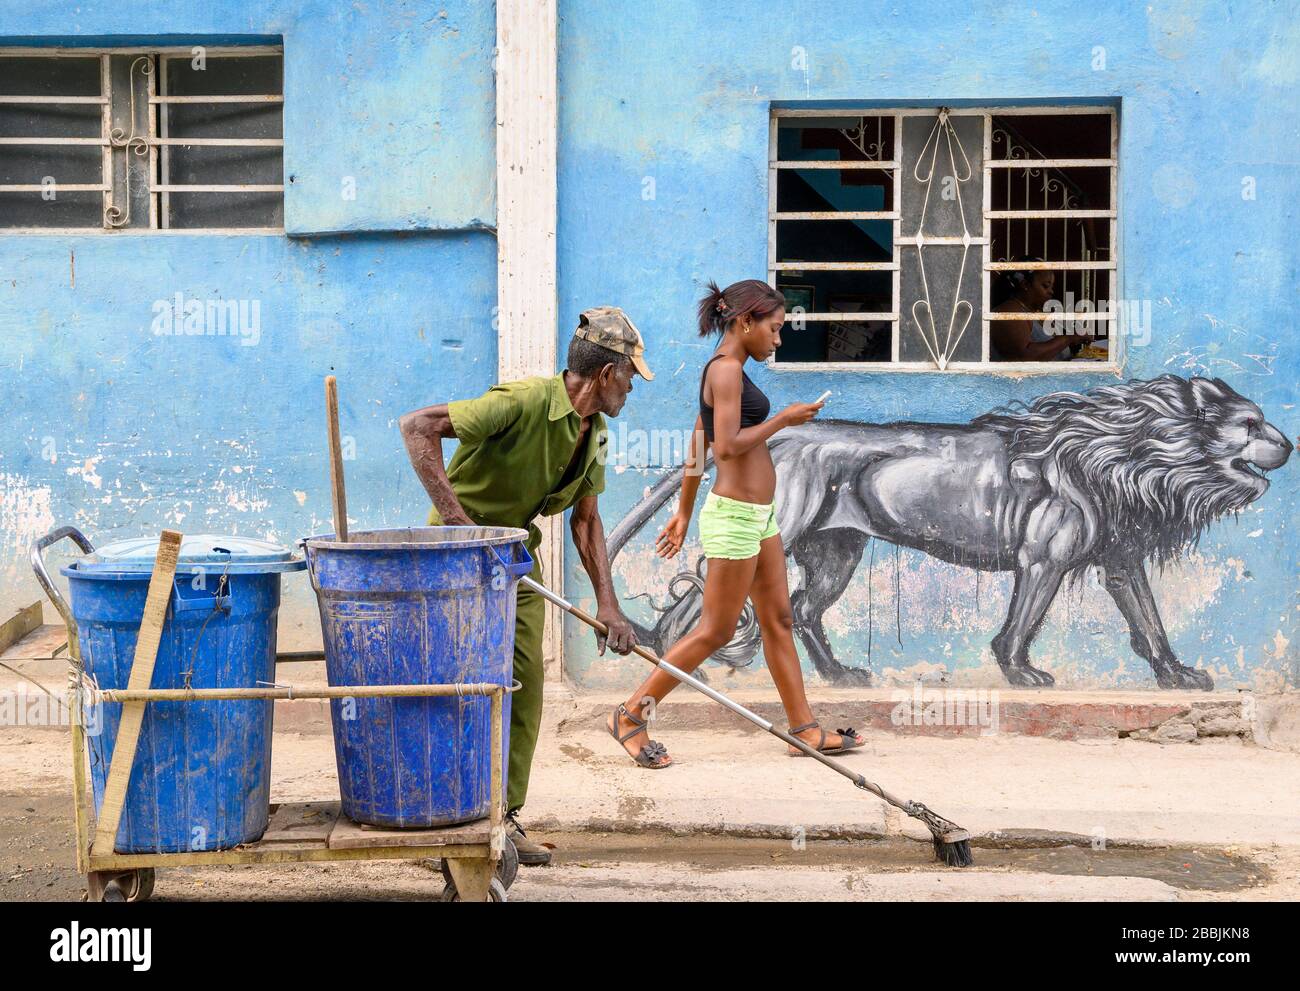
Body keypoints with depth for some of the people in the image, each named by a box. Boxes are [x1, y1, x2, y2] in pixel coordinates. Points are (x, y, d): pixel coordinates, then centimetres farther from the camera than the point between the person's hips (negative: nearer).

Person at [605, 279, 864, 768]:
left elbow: (697, 449, 17)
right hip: (735, 517, -10)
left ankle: (805, 730, 17)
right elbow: (728, 446, -24)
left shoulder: (725, 370, 14)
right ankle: (630, 716, 5)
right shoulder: (727, 368, -15)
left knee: (778, 620, 12)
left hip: (757, 516, 10)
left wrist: (683, 513, 21)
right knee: (715, 631, -2)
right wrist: (783, 419, -14)